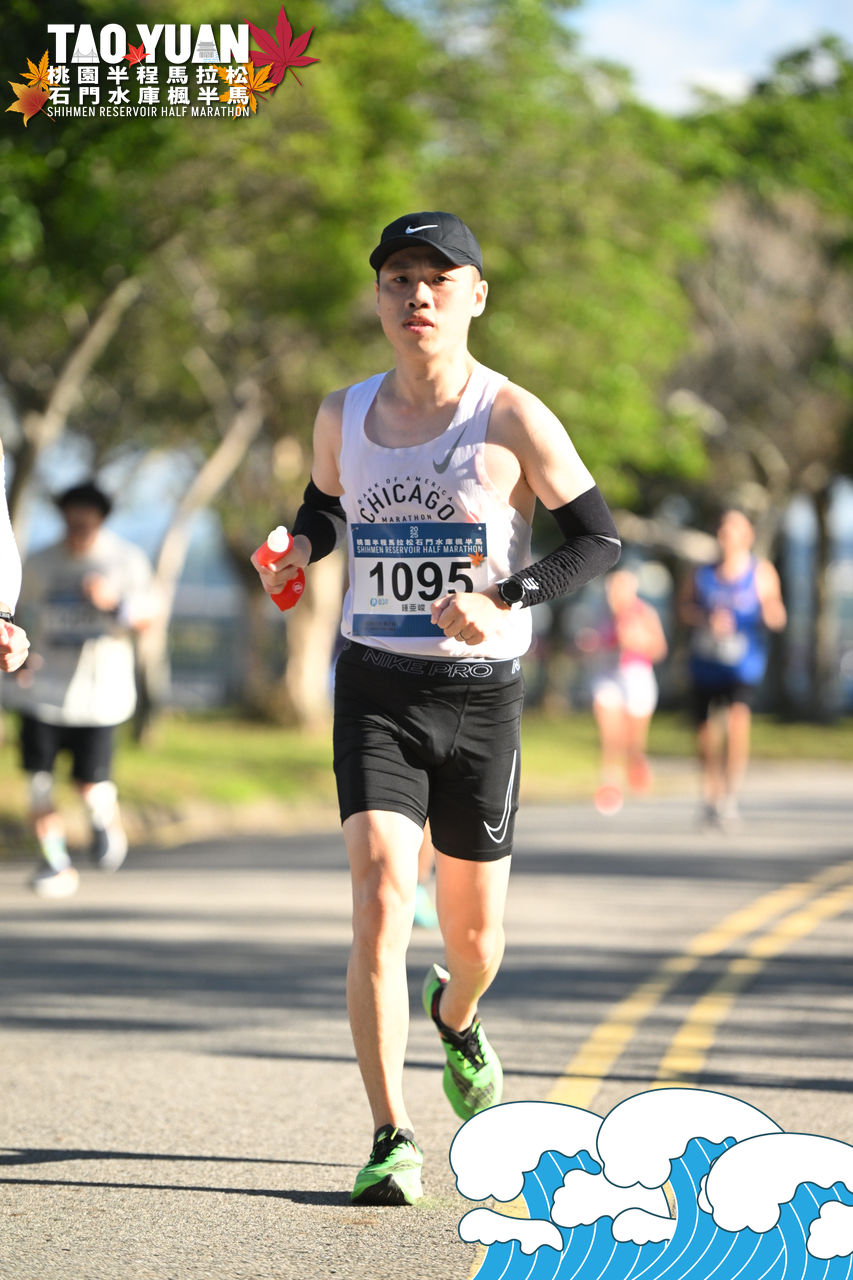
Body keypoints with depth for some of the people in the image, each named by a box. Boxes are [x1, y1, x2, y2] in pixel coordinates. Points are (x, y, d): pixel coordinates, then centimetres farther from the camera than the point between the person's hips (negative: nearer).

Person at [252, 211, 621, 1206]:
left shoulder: (513, 419, -7)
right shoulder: (343, 414, 4)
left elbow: (599, 540, -5)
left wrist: (504, 601, -20)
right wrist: (299, 548, -1)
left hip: (481, 692, -1)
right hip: (375, 686, 1)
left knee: (473, 936, 12)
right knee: (381, 903, -18)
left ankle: (455, 1017, 50)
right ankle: (392, 1141, -16)